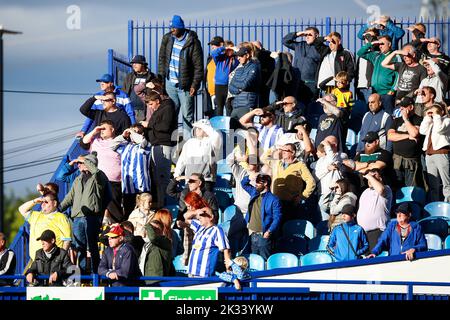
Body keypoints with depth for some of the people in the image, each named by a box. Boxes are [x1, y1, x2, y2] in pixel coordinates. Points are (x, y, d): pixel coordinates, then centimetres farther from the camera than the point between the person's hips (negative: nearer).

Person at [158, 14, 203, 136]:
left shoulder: (193, 42, -12)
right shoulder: (167, 38, 4)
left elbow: (199, 66, -10)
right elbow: (162, 58, 13)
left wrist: (195, 85, -14)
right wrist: (161, 77, 7)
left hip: (185, 85, -5)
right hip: (170, 83, 5)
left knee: (187, 116, -1)